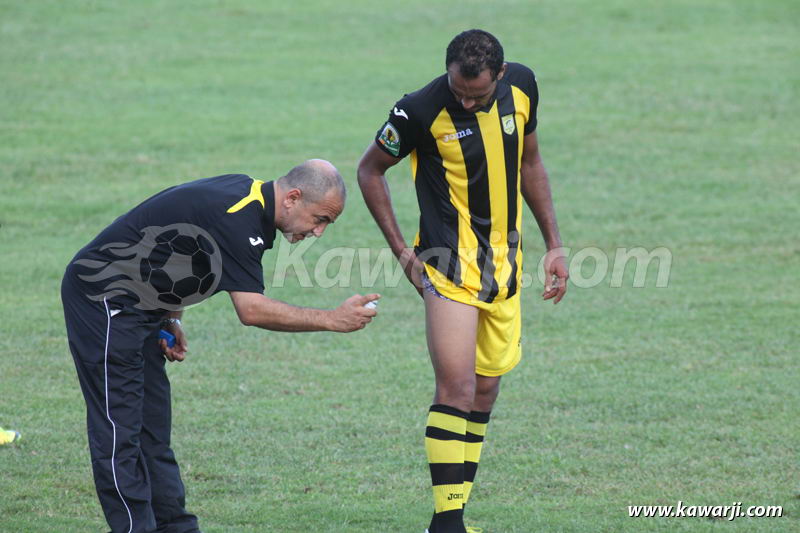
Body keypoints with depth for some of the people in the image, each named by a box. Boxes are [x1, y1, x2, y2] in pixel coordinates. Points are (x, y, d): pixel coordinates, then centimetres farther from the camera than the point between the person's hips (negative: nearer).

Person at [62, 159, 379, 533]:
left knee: (152, 430, 11)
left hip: (139, 305, 10)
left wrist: (170, 320, 13)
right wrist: (334, 320, -26)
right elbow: (251, 309, -29)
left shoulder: (247, 195, 7)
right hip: (103, 296, -10)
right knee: (119, 431, -10)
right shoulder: (238, 218, -24)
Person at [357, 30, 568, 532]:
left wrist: (554, 244, 13)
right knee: (458, 387, -17)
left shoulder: (521, 86, -2)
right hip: (450, 267, -6)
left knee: (486, 389, 8)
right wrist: (401, 249, -6)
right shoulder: (421, 111, -17)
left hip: (504, 264, 6)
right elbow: (370, 170, -2)